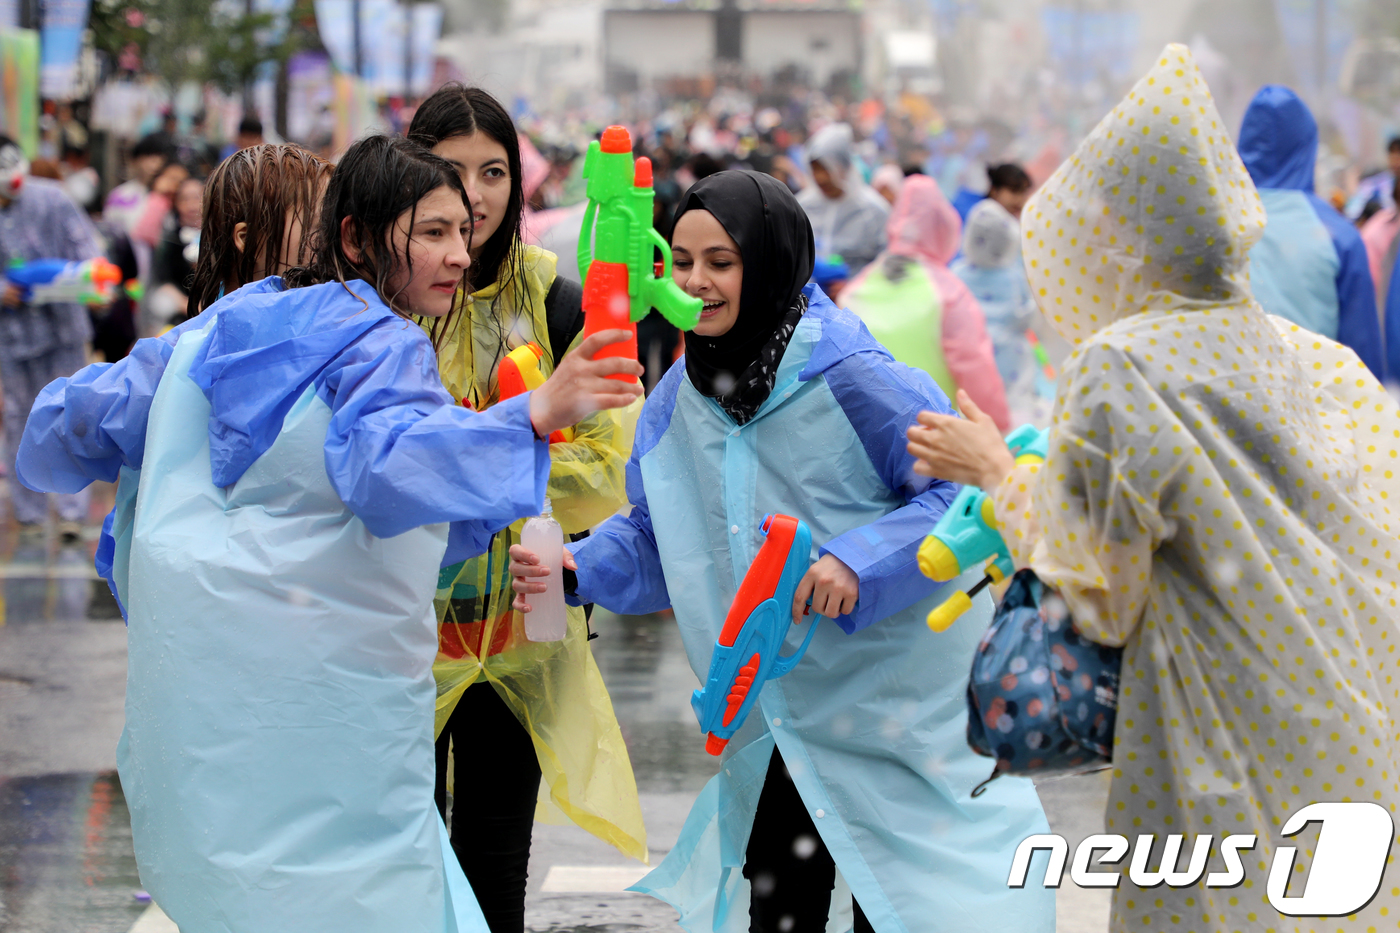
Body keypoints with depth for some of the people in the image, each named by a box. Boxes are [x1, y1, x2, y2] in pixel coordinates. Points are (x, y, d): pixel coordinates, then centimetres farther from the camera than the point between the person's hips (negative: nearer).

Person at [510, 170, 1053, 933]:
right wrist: (579, 570, -11)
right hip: (780, 716, 6)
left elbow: (961, 494, -18)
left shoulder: (850, 379, -20)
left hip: (895, 704, -6)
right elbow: (657, 537, 9)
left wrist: (858, 562, -31)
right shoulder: (681, 398, 1)